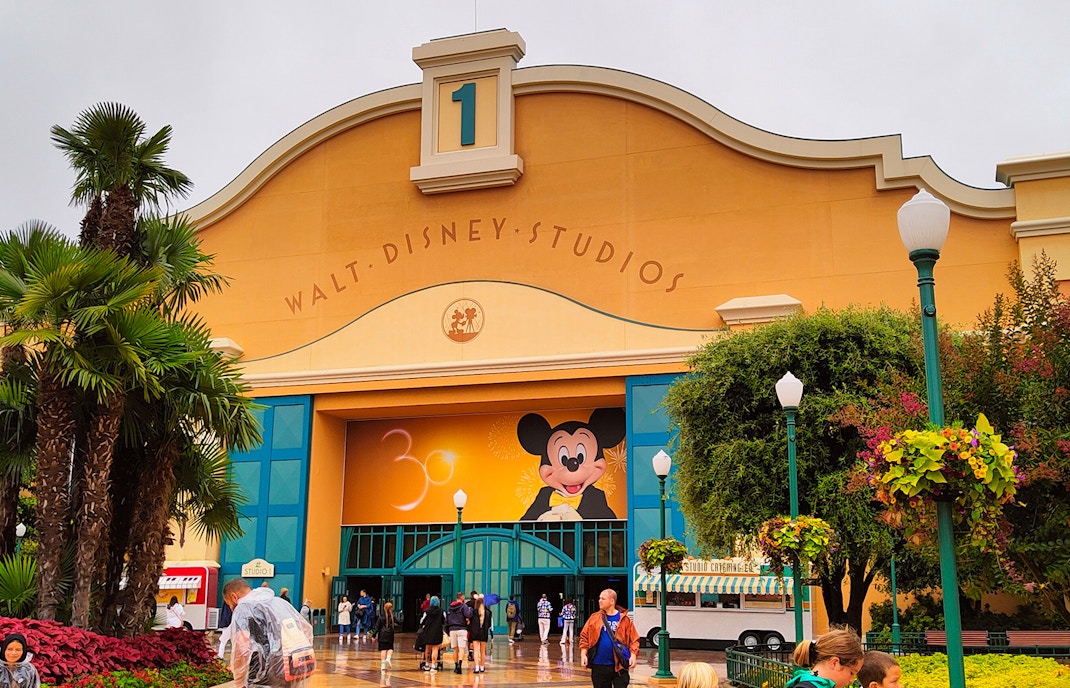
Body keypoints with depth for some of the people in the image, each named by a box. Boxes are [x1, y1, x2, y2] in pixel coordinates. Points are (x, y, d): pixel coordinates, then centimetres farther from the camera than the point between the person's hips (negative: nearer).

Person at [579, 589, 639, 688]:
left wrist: (633, 655, -13)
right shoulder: (594, 618, 4)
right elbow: (584, 637, 5)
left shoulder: (624, 619, -1)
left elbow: (634, 640, 0)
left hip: (619, 665, -2)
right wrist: (583, 654, -7)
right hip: (599, 665, 2)